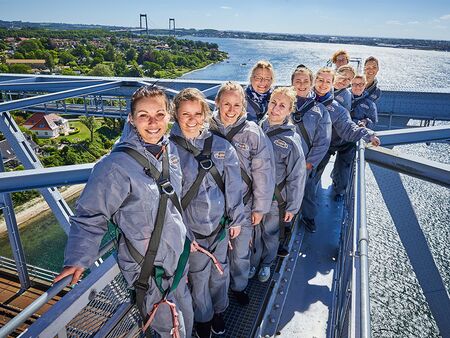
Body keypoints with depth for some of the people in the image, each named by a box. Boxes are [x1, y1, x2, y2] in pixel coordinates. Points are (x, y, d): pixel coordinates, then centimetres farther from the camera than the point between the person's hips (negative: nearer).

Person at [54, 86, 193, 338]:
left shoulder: (170, 149, -4)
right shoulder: (116, 166, -26)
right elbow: (90, 217, -16)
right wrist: (78, 260, -24)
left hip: (178, 258, 7)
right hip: (149, 270, -6)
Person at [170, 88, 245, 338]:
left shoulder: (220, 145, -4)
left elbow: (233, 184, 2)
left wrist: (236, 219, 5)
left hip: (220, 223, 2)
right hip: (190, 227, -2)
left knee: (220, 270, 19)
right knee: (198, 275, 13)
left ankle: (219, 310, 47)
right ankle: (203, 318, 42)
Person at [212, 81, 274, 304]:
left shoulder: (253, 133, -11)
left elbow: (263, 172, -7)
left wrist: (260, 207, -4)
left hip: (243, 204, 0)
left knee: (240, 251, 16)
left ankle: (239, 285, 44)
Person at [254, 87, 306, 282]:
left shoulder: (291, 140, -17)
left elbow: (297, 176, -11)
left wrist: (293, 207, -7)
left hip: (275, 198, -2)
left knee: (271, 233, 19)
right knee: (254, 231, 18)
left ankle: (266, 263, 45)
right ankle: (253, 262, 43)